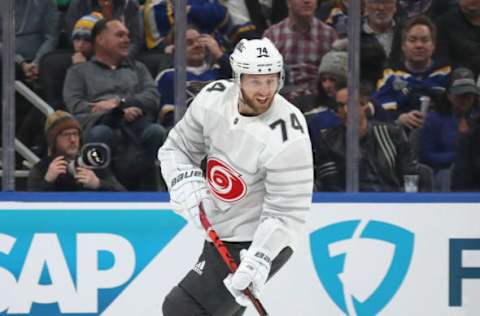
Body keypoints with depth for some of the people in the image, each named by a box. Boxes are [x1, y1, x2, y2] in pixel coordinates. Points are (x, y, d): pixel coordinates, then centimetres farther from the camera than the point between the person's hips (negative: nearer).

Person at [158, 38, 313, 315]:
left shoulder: (288, 136, -27)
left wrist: (257, 261, -34)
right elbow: (178, 147, 6)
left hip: (264, 241, -8)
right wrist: (185, 181, -15)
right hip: (219, 235, 8)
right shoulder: (214, 97, -9)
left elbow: (286, 212, -25)